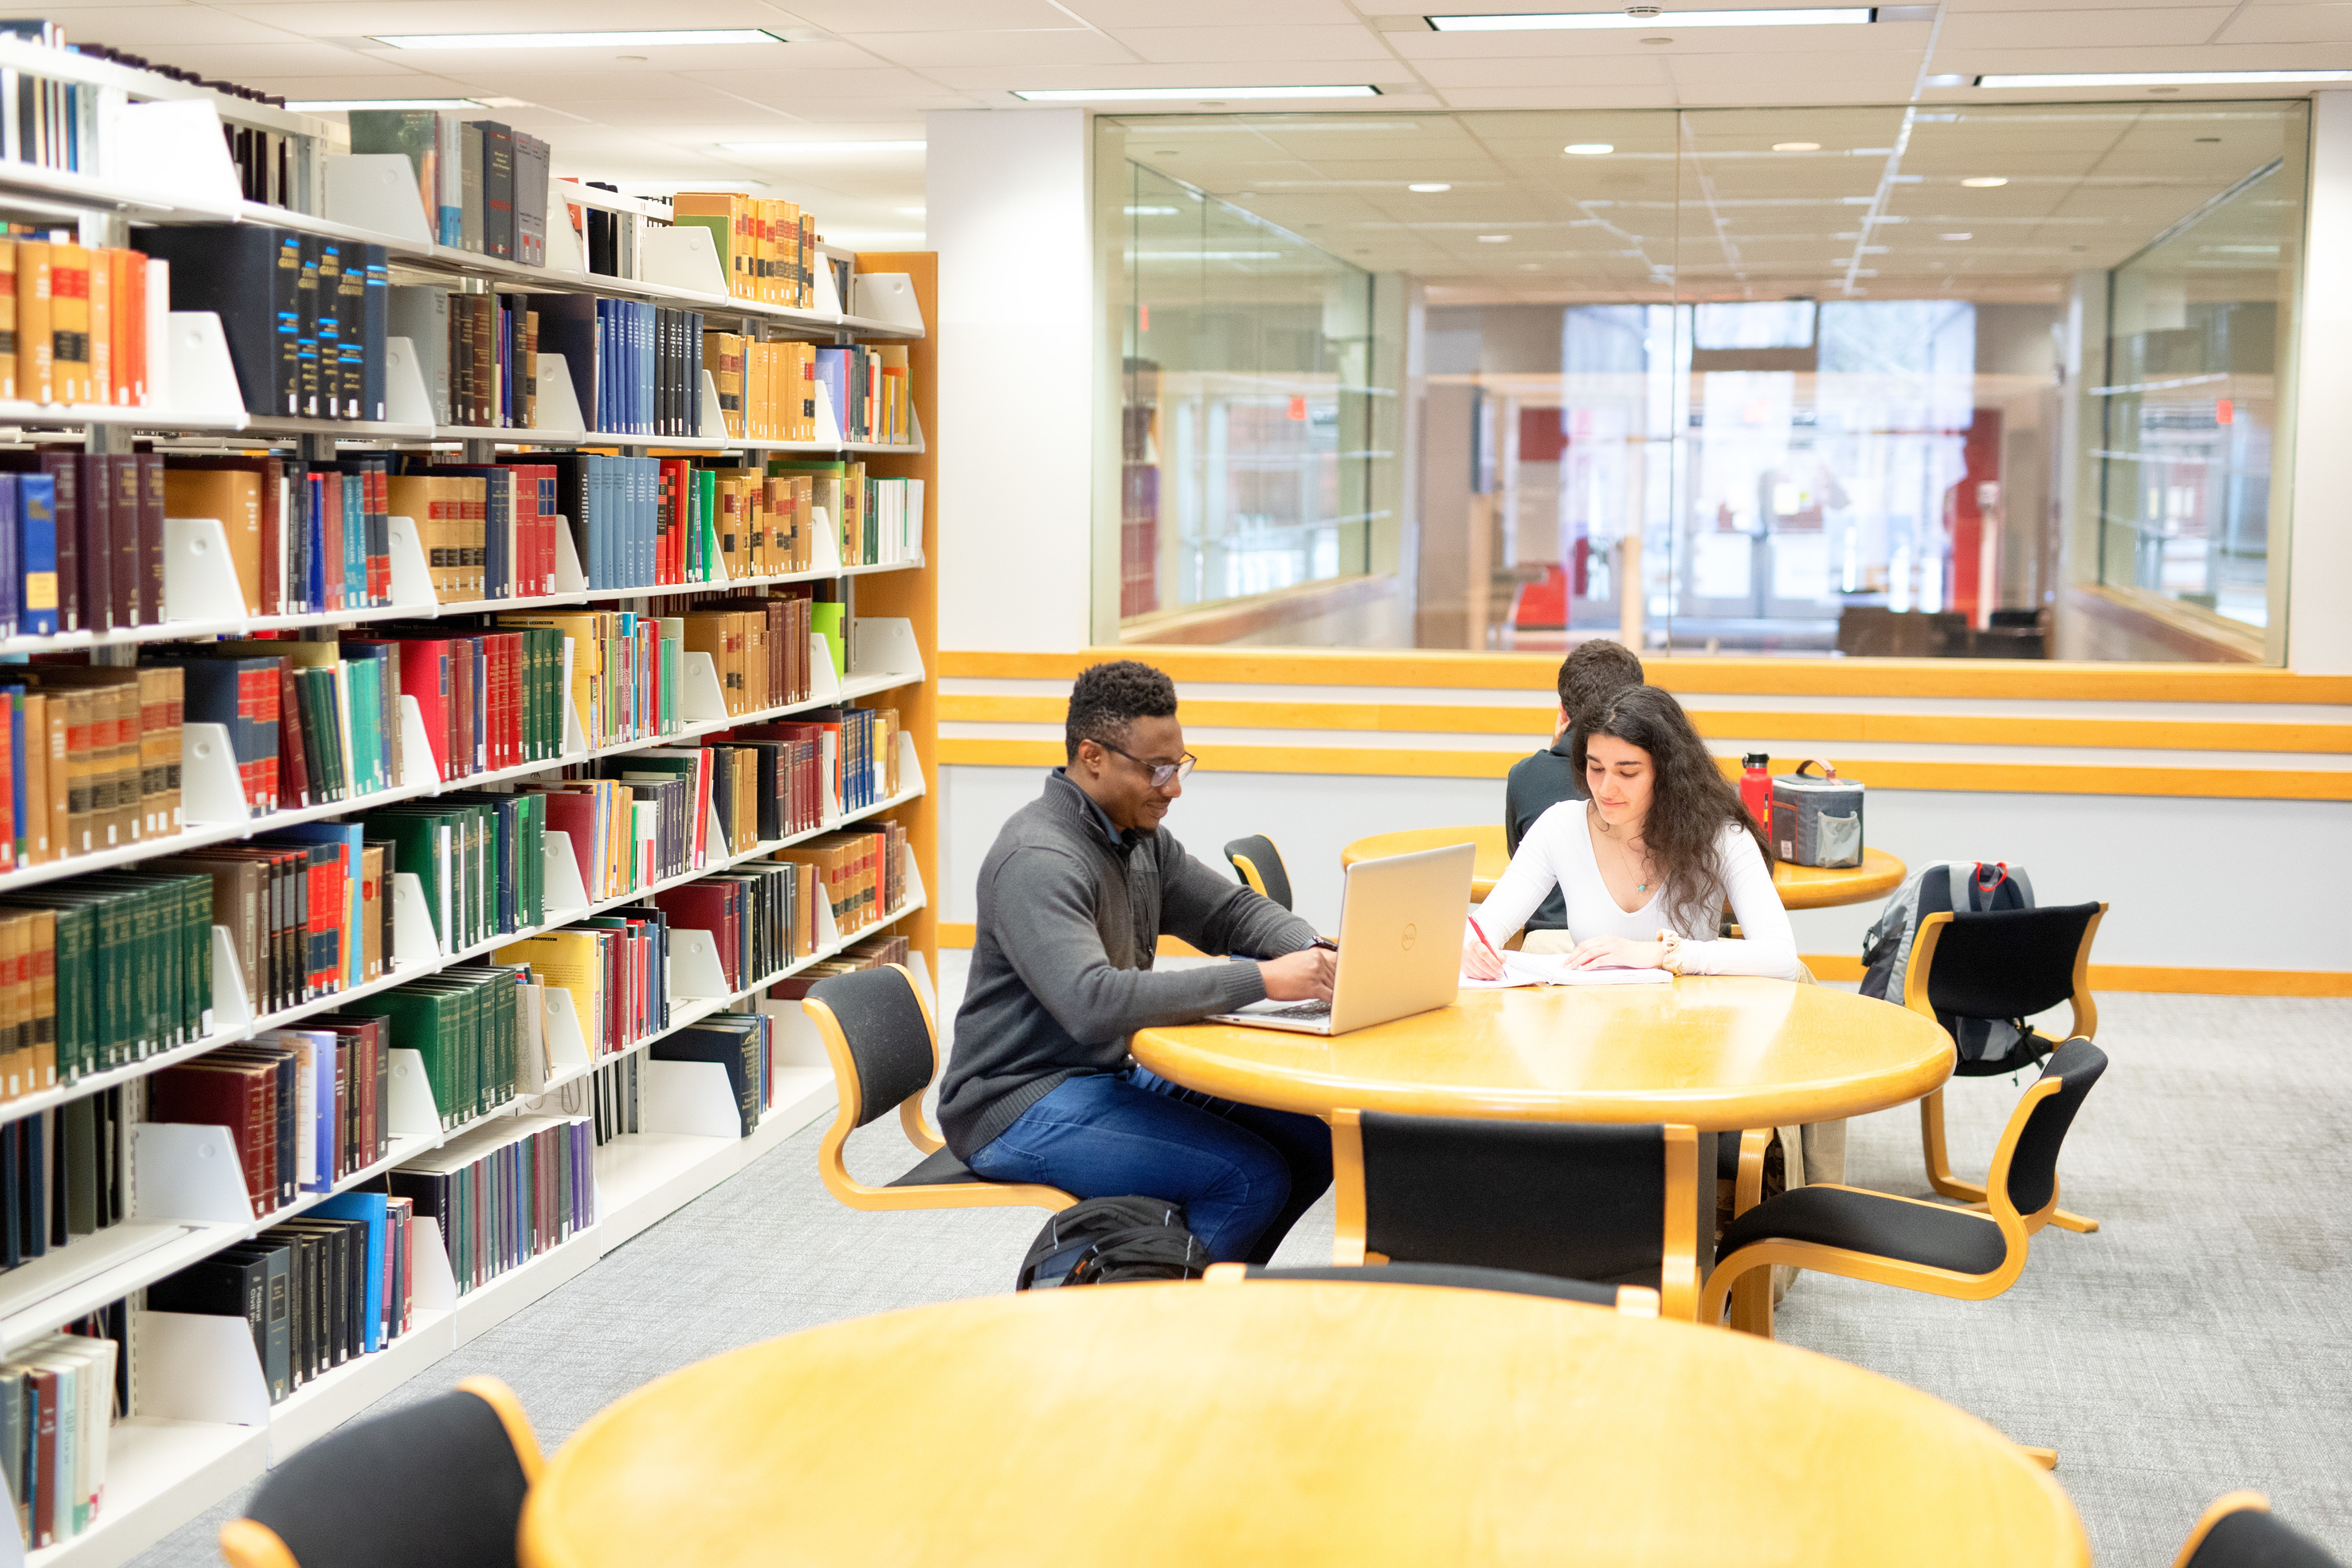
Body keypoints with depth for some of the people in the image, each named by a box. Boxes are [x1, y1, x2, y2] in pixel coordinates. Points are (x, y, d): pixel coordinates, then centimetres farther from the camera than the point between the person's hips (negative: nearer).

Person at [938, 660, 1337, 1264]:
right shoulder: (1038, 859, -23)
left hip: (1115, 1075, 10)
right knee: (1251, 1179, -22)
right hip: (1021, 1106, -10)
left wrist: (1314, 953, -9)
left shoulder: (1142, 837, 8)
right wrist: (1261, 981, -36)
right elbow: (1094, 1004, -36)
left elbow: (1233, 909, 15)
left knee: (1312, 1139, 0)